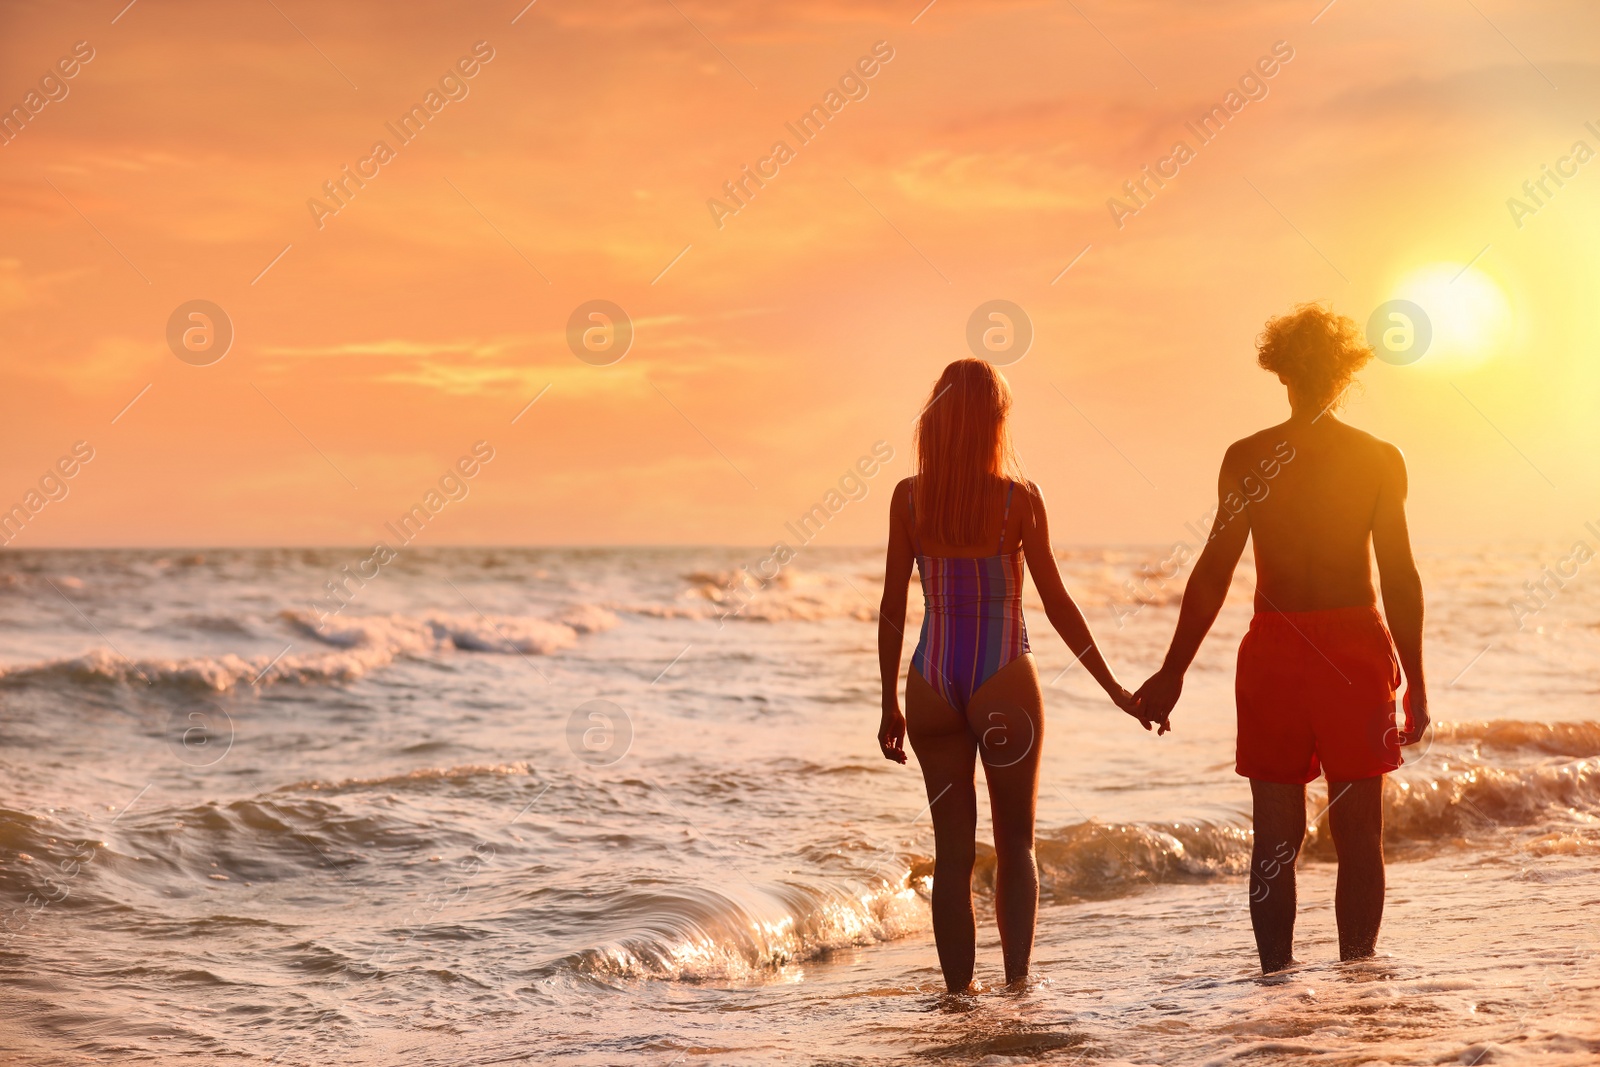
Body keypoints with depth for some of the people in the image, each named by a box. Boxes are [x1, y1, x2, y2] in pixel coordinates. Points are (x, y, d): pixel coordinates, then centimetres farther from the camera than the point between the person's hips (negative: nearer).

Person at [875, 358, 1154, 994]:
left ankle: (959, 991, 9)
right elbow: (1057, 605, -5)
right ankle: (1017, 980, -2)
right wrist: (1113, 688, 4)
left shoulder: (909, 498, -2)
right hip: (1003, 681, -2)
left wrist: (890, 704, 8)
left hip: (932, 680, 2)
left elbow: (892, 607, 0)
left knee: (953, 851, 9)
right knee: (1016, 845, 10)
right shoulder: (1019, 500, -7)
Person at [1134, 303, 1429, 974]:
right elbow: (1399, 576, -3)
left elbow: (1214, 571, -2)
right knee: (1359, 836, 6)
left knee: (1276, 837, 8)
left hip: (1273, 651, 1)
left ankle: (1277, 978, 5)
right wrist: (1414, 682, 3)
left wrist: (1172, 672, 3)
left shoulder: (1247, 458, 0)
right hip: (1357, 652, -1)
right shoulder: (1379, 460, -2)